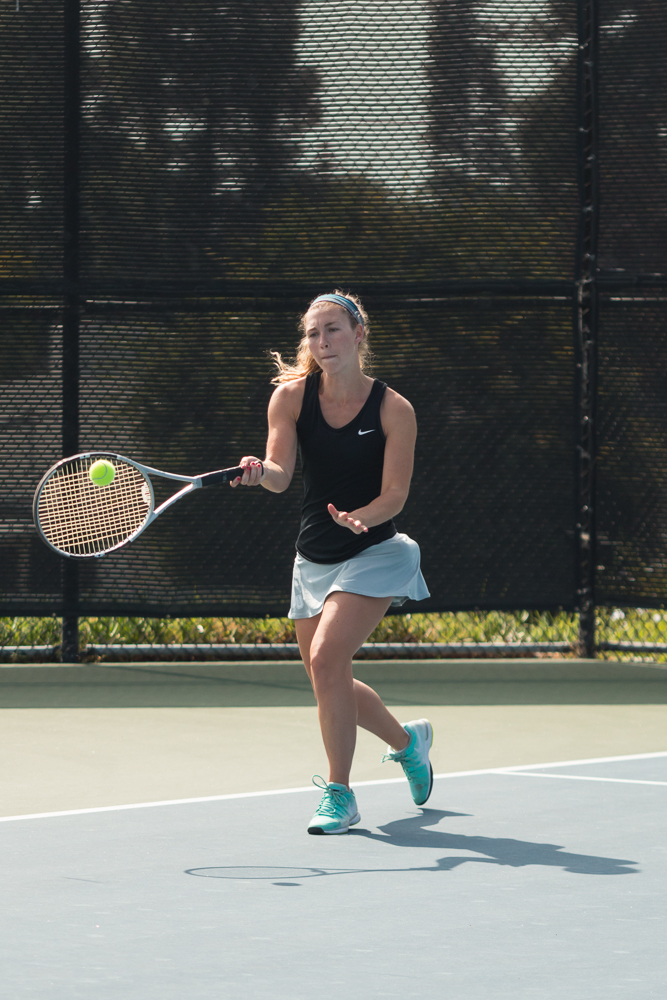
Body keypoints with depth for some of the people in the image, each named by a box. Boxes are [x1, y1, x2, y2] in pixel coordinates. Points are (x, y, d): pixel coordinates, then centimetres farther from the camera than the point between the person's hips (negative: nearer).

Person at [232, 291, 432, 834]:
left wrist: (358, 517, -33)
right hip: (315, 559, 5)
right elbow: (280, 474, -16)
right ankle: (407, 740, 42)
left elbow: (394, 496, -13)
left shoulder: (394, 409, -11)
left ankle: (339, 793, -13)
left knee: (326, 656, -23)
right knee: (326, 679, 12)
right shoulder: (291, 396, -5)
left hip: (372, 551, -5)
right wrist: (259, 471, -39)